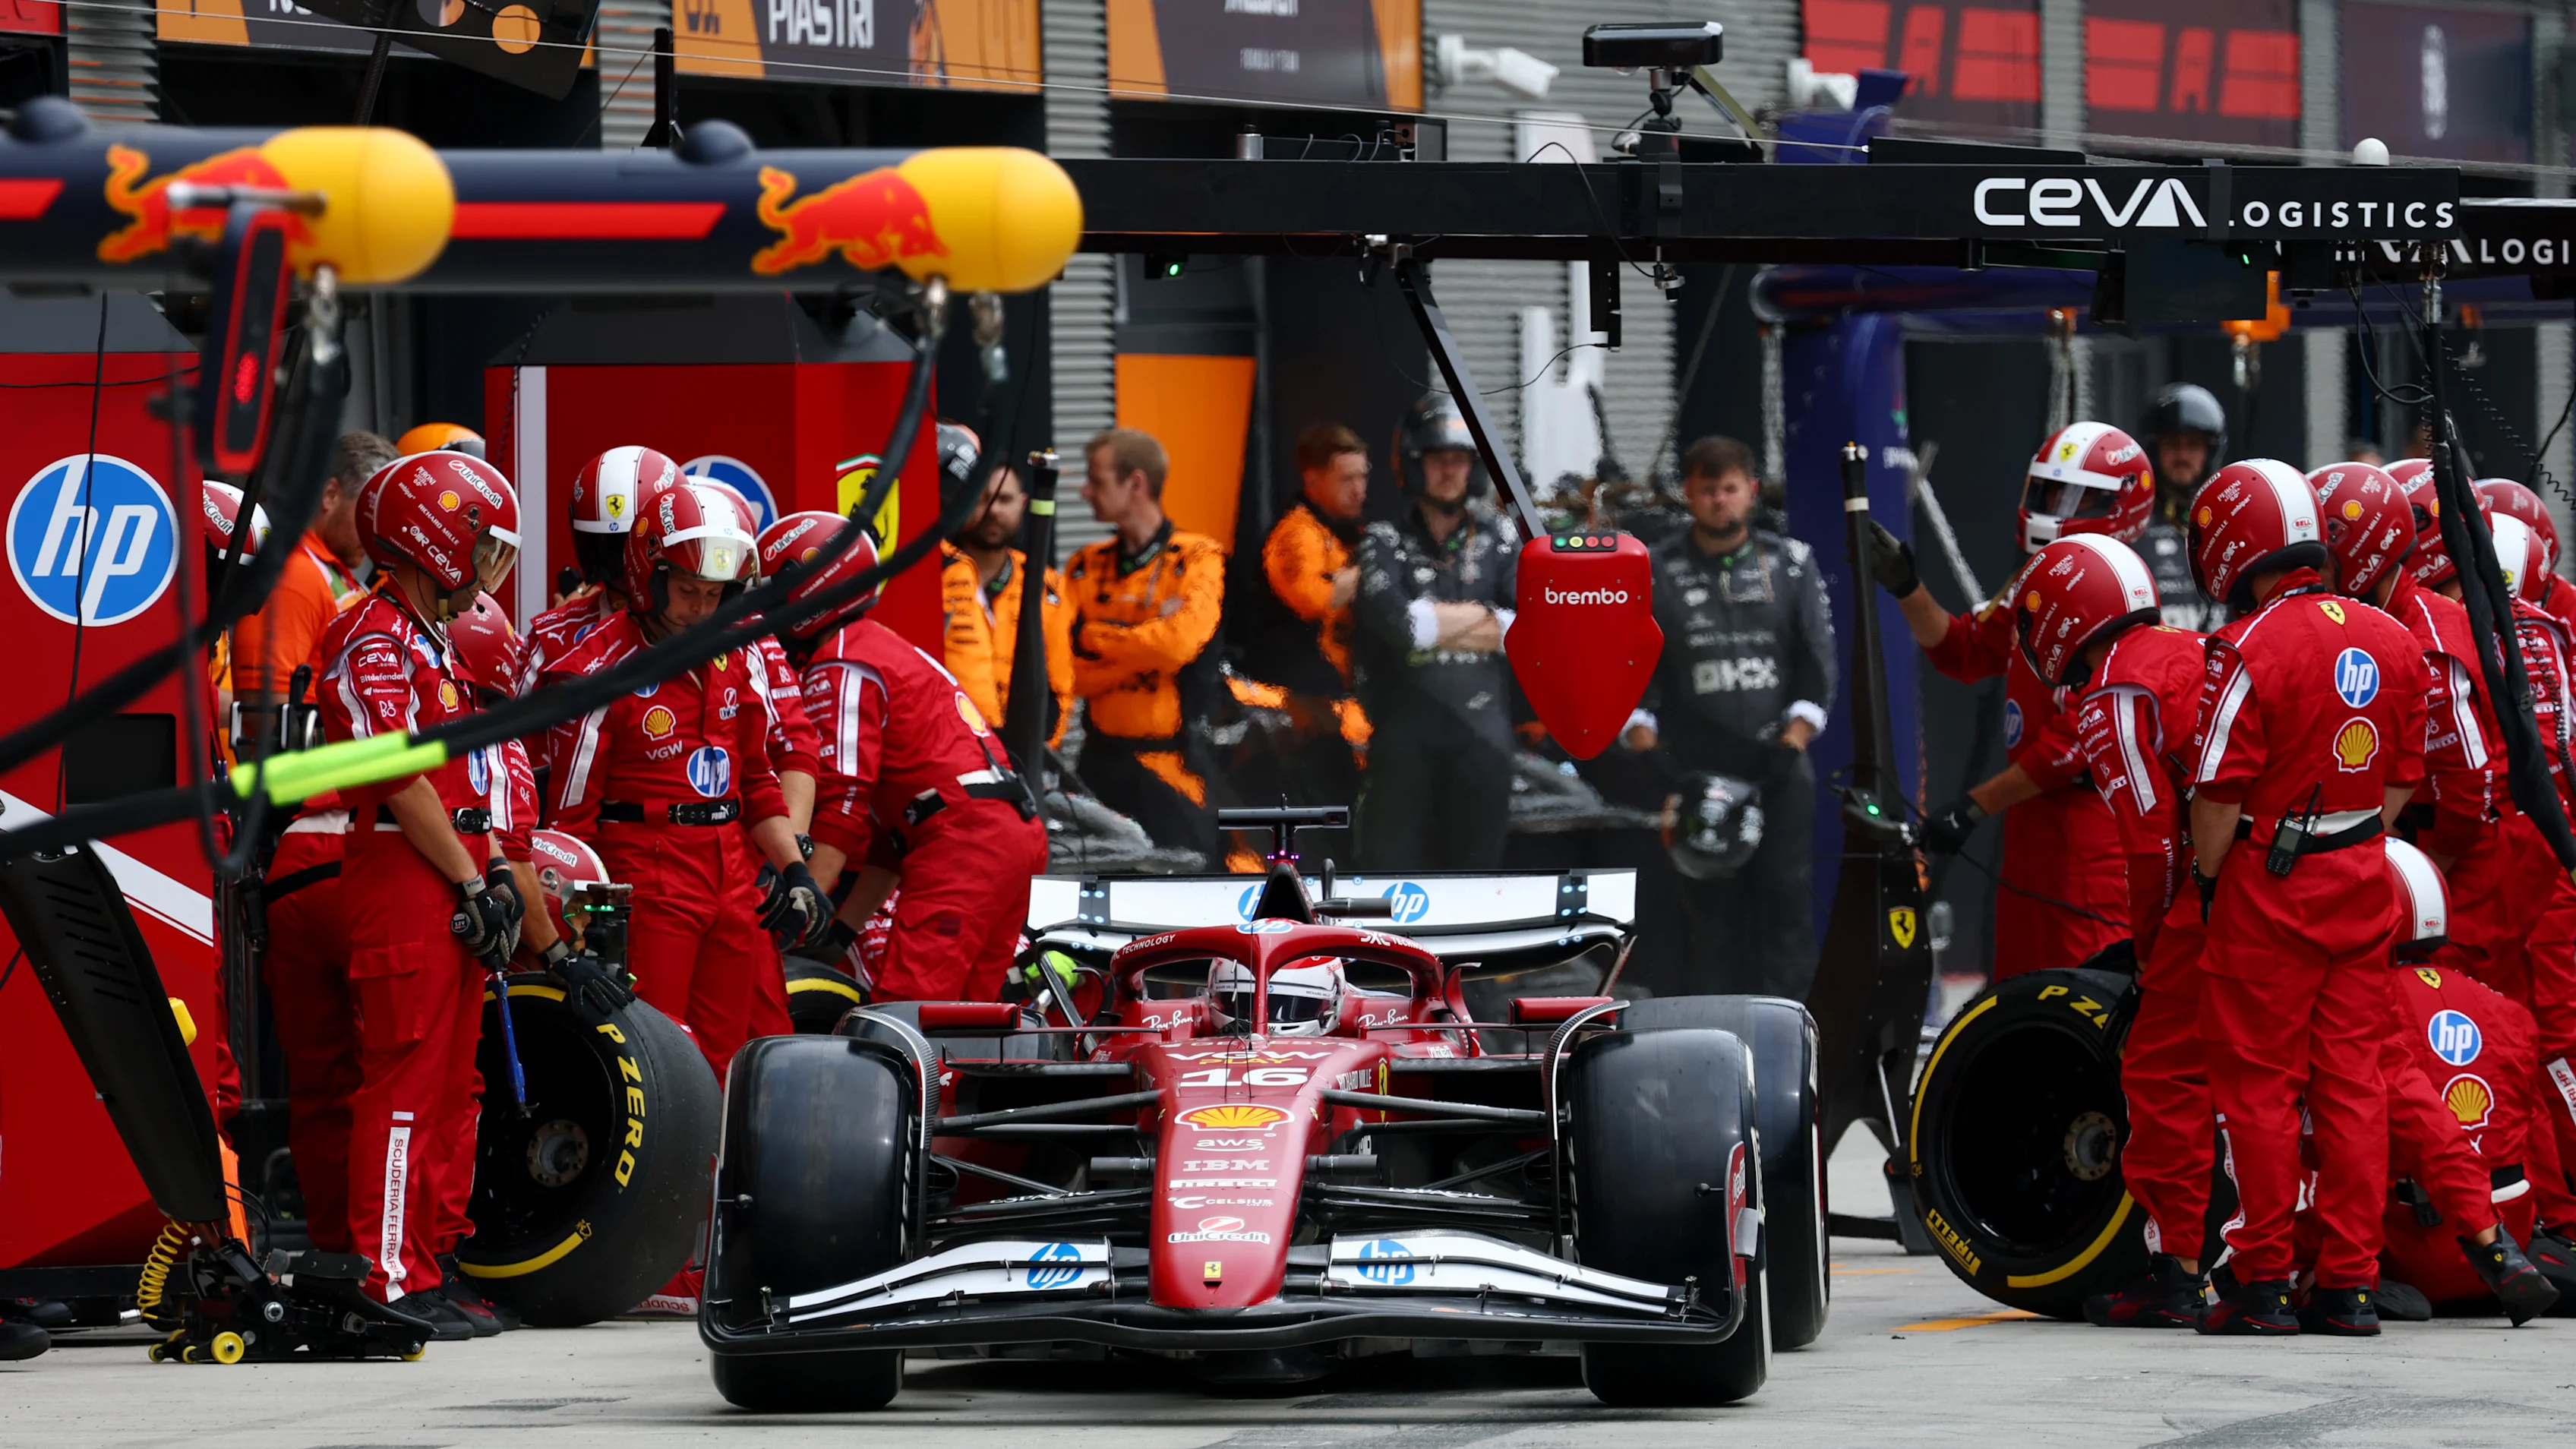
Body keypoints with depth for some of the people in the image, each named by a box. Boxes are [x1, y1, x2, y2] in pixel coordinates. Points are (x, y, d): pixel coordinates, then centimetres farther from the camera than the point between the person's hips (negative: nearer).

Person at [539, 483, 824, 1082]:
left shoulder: (736, 659, 11)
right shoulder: (600, 672, -9)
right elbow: (571, 815, -7)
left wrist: (793, 868, 9)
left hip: (734, 870, 7)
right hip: (647, 876, -7)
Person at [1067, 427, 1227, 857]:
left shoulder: (1198, 559, -3)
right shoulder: (1085, 567, 10)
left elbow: (1180, 643, -20)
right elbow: (1063, 669, 0)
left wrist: (1095, 637, -6)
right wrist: (1146, 647, -12)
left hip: (1172, 762, -4)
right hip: (1102, 760, 5)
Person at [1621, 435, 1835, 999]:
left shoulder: (1791, 563, 9)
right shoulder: (1656, 571, 6)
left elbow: (1819, 663, 7)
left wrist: (1792, 742, -5)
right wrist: (1646, 756, -6)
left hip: (1780, 768, 0)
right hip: (1695, 775, 0)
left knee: (1784, 895, -7)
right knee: (1710, 906, -2)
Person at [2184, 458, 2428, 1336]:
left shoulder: (2251, 648, -15)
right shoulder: (2393, 643, 6)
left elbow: (2219, 792, -14)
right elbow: (2402, 779, 12)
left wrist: (2206, 882, -2)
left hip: (2269, 880, -6)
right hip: (2363, 884, 6)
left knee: (2259, 1085, 1)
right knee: (2352, 1080, 8)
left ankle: (2263, 1286, 2)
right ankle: (2351, 1281, 9)